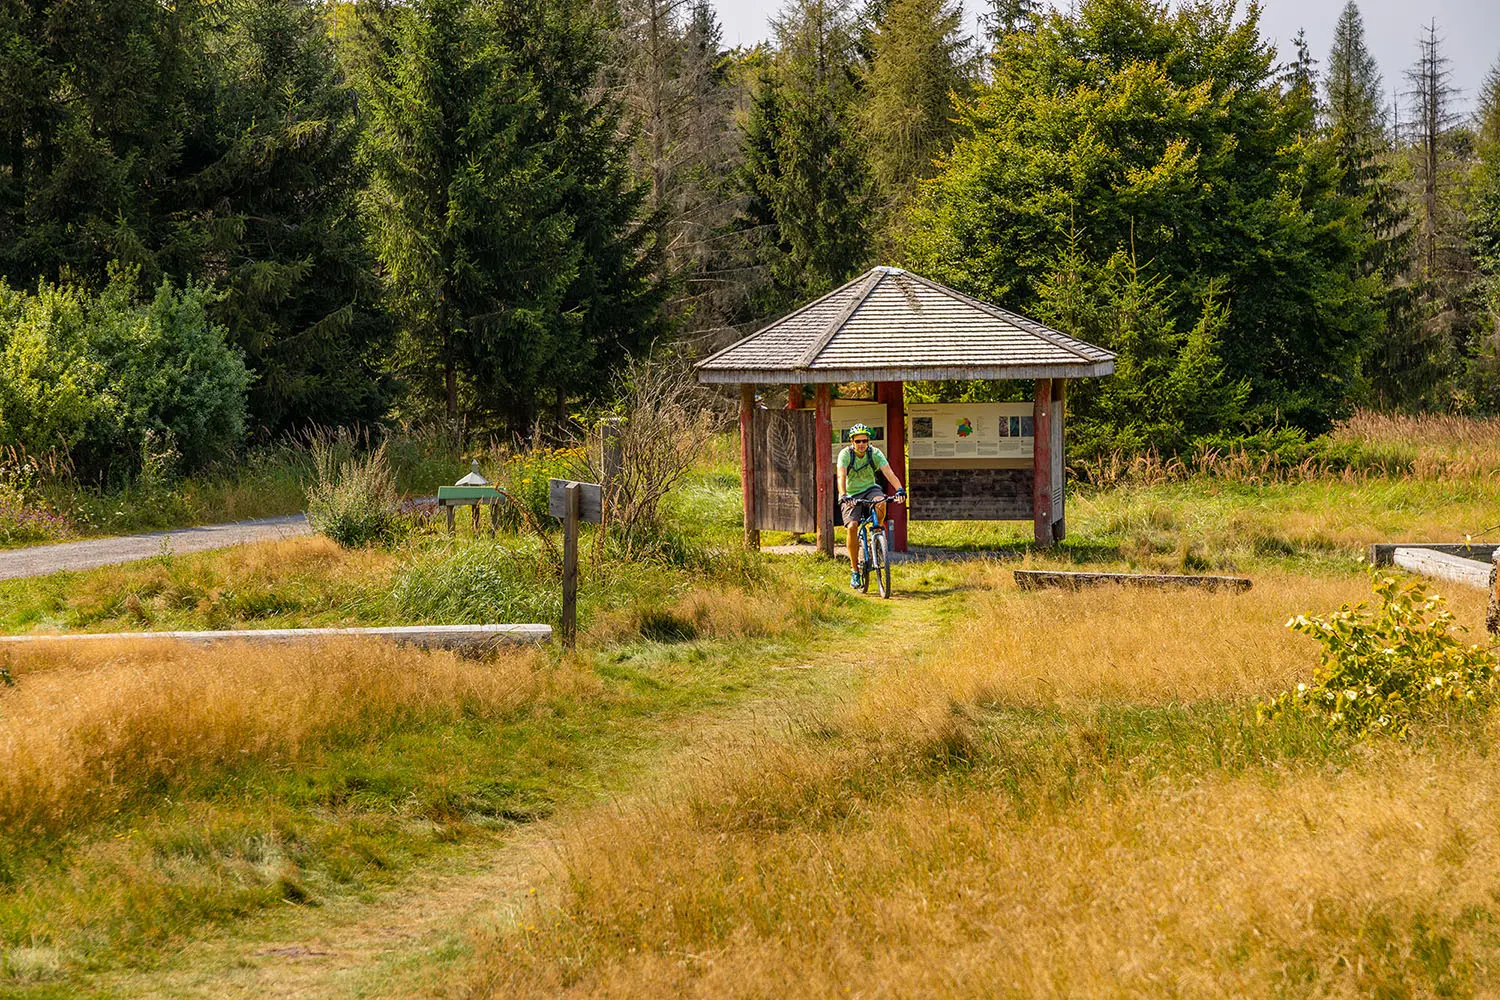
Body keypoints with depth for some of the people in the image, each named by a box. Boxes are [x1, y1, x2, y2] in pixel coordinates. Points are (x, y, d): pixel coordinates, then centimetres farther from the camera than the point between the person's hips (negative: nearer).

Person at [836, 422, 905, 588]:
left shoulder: (875, 453, -14)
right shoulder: (845, 454, -17)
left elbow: (888, 472, -25)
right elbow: (841, 476, -31)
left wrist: (899, 489, -42)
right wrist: (843, 495, -49)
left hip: (870, 488, 1)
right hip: (851, 494, -1)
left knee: (881, 503, -35)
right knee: (852, 526, -21)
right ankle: (854, 570, -11)